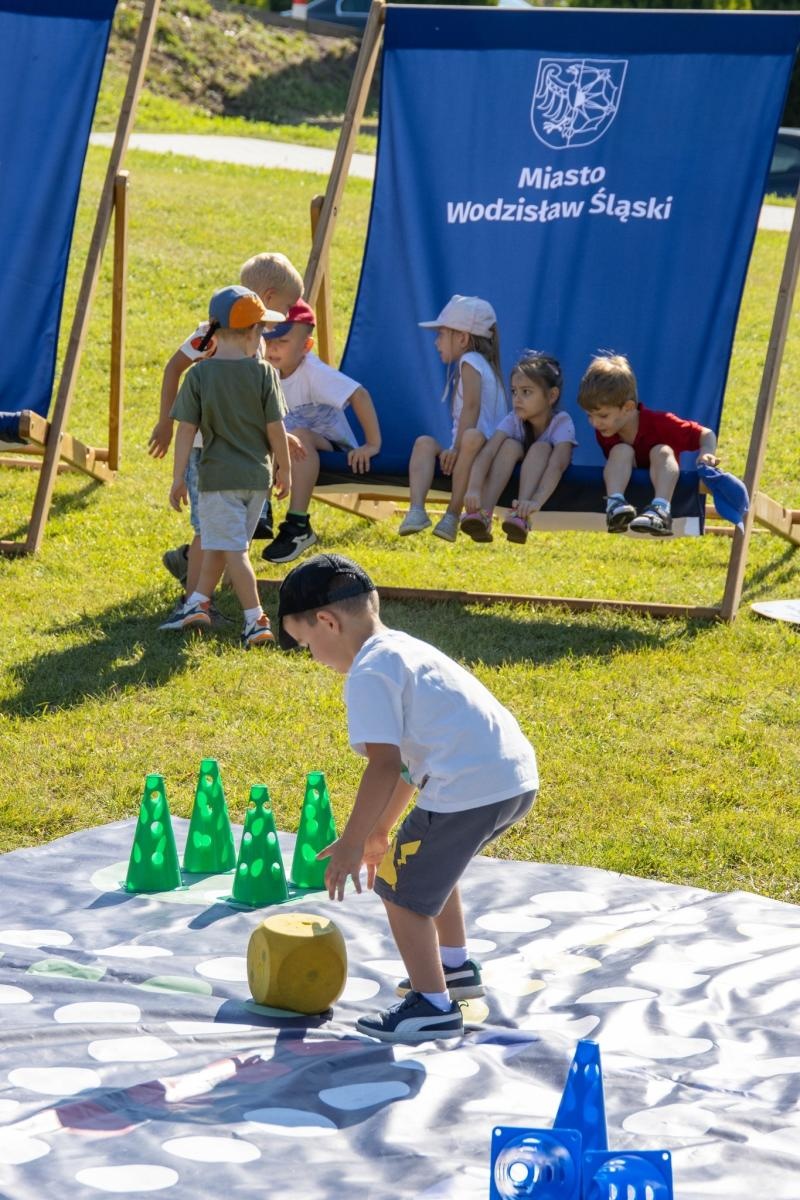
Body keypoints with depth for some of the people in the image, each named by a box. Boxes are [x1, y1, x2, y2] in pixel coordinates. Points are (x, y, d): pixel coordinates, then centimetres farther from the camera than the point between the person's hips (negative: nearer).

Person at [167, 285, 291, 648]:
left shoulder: (199, 375, -7)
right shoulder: (264, 374, -6)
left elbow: (186, 430, -7)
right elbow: (275, 428, -4)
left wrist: (178, 478, -1)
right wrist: (284, 469, 9)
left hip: (217, 475, -2)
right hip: (257, 475, 2)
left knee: (233, 549, -1)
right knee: (218, 543, 17)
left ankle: (256, 621, -6)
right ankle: (198, 603, 22)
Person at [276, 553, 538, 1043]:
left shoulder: (368, 674, -9)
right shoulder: (404, 649, 22)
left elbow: (385, 767, -17)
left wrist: (352, 842, -10)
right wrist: (380, 830, 31)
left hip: (469, 790, -10)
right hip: (517, 776, 10)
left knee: (401, 886, 4)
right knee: (430, 862, 32)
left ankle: (433, 1007, 8)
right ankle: (456, 966, 44)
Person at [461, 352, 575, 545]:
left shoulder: (562, 422, -21)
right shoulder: (513, 421, -13)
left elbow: (557, 464, -39)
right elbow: (486, 453, -30)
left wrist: (536, 501, -57)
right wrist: (474, 489, -50)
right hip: (510, 485, 2)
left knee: (541, 448, -28)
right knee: (510, 445, -25)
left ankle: (521, 516, -45)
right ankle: (484, 516, -43)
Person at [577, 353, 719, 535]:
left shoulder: (659, 423, -21)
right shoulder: (603, 432, -9)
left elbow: (706, 435, -18)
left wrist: (706, 453, -37)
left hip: (659, 481, -2)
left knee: (662, 452, -28)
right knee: (621, 451, -22)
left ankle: (660, 509, -54)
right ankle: (615, 503, -47)